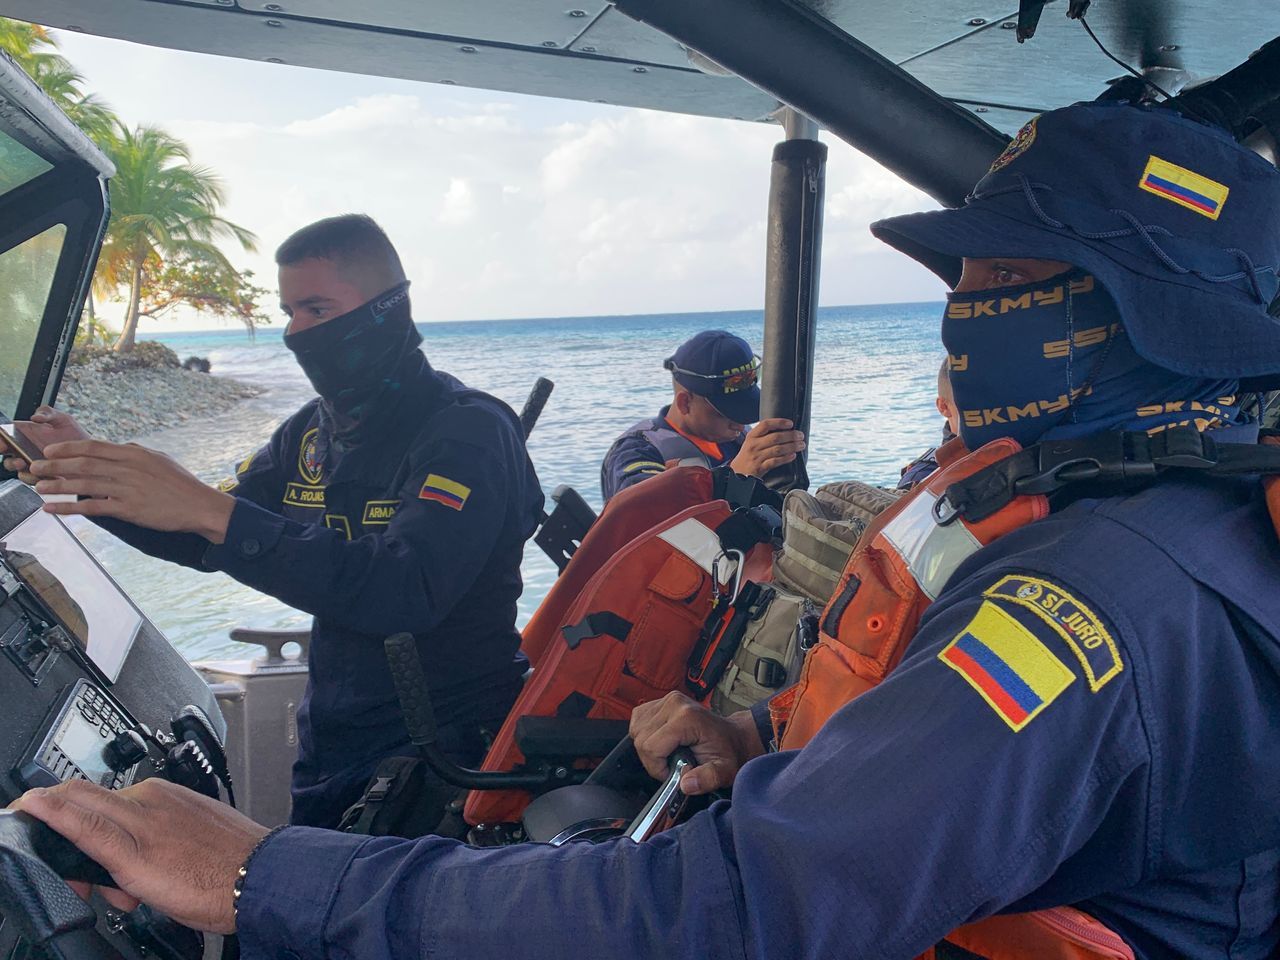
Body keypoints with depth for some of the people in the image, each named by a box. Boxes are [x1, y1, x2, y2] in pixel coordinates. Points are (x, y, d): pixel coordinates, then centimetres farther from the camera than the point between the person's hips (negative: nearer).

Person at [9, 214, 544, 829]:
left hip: (445, 755, -7)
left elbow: (406, 592, -34)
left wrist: (213, 510, -39)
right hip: (330, 750, 7)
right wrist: (87, 476, -5)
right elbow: (203, 541, 12)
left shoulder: (469, 431, -19)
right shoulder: (311, 432, 6)